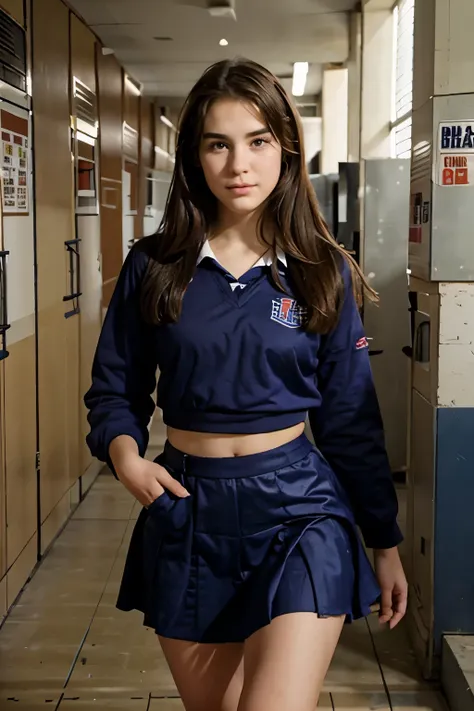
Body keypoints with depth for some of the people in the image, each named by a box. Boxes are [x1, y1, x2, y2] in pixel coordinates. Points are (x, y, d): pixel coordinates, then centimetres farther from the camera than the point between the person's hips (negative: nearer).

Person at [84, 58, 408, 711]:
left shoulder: (323, 272, -1)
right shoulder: (154, 267, 0)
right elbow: (115, 387, 7)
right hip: (186, 510, 2)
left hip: (298, 509, -1)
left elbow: (352, 419, 3)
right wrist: (124, 452, -15)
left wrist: (385, 543, 6)